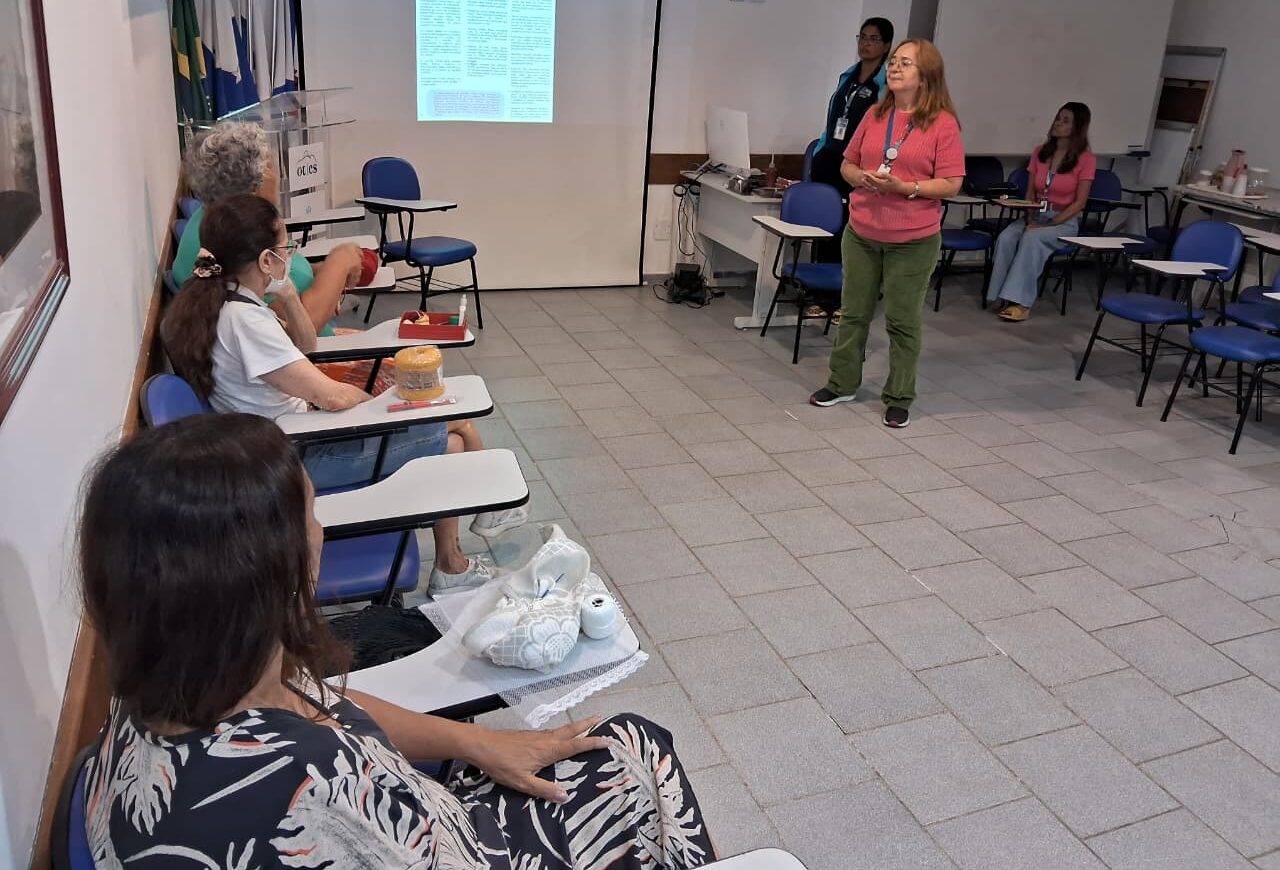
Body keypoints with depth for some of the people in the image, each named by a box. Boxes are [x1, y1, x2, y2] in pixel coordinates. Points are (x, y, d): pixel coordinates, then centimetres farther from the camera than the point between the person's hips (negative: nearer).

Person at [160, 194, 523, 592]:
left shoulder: (210, 301, 2)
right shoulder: (243, 320, -28)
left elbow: (305, 344, 13)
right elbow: (331, 397, -27)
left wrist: (288, 295, -5)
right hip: (298, 459, -10)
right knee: (452, 444, 1)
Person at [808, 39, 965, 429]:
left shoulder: (943, 123, -7)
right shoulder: (875, 115, 7)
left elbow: (951, 184, -10)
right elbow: (847, 165, 14)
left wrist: (904, 187, -22)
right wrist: (862, 178, -9)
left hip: (913, 240, -4)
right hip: (861, 234, 4)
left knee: (902, 321, 5)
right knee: (854, 313, 14)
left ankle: (899, 398, 18)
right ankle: (842, 383, 29)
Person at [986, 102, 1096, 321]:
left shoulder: (1085, 159, -4)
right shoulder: (1040, 153, 10)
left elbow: (1079, 202, -7)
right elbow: (1030, 193, 12)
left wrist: (1048, 225, -16)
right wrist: (1030, 219, -6)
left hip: (1064, 221, -4)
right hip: (1035, 216, 4)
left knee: (1032, 239, -35)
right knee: (1006, 238, -27)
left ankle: (1021, 301, -35)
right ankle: (1006, 298, -29)